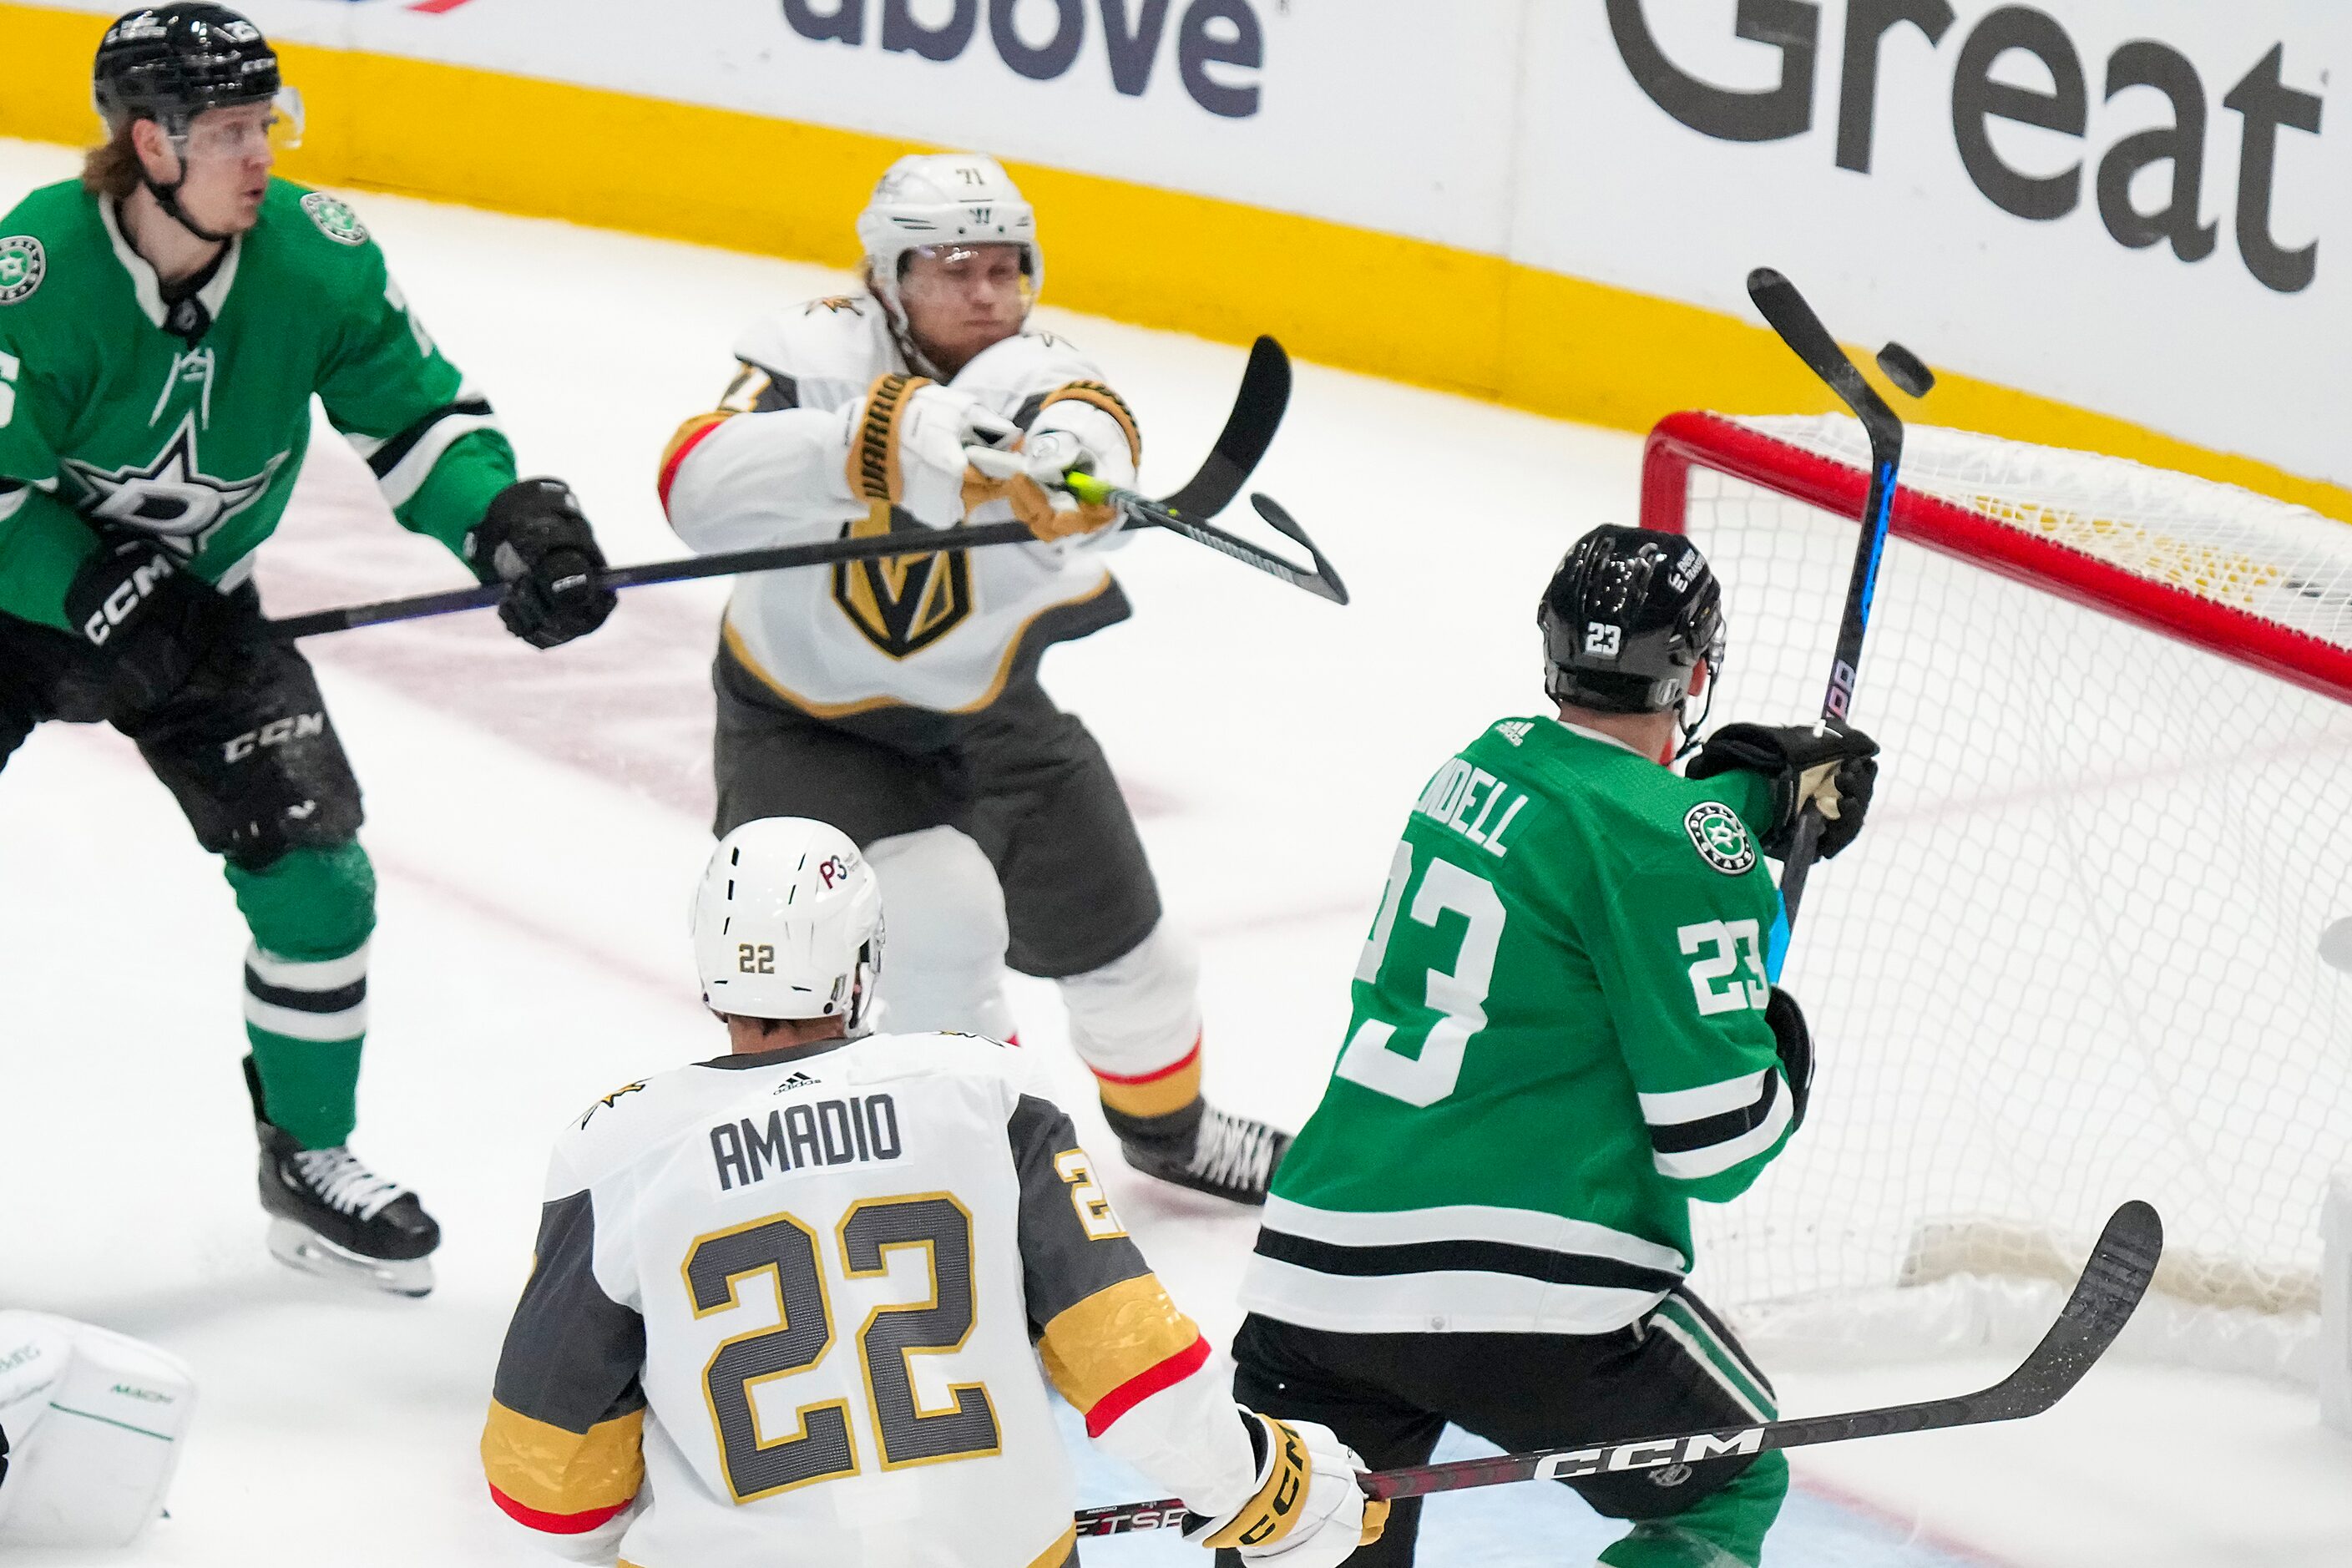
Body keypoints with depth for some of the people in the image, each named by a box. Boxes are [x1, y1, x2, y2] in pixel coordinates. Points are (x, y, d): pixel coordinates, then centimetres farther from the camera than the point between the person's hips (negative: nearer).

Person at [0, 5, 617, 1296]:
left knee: (315, 878, -2)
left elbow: (417, 415, -7)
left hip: (194, 601, 4)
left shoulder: (316, 256, -16)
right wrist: (105, 599, -32)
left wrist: (511, 520, -24)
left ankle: (308, 1160, 19)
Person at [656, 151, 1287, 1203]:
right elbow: (699, 489, -41)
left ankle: (1167, 1124, 44)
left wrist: (1071, 452, -71)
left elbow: (1086, 457, -45)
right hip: (807, 713, -3)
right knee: (939, 917, -24)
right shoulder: (821, 355, -23)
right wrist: (873, 437, -55)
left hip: (981, 700, 4)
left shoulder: (1032, 375, -20)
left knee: (1117, 934, 14)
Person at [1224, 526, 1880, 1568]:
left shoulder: (1495, 759, 13)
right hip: (1527, 1287, -6)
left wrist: (1768, 790, 27)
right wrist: (1786, 1059, 11)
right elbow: (1715, 1141, -8)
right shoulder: (1677, 850, -8)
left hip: (1313, 1268, 6)